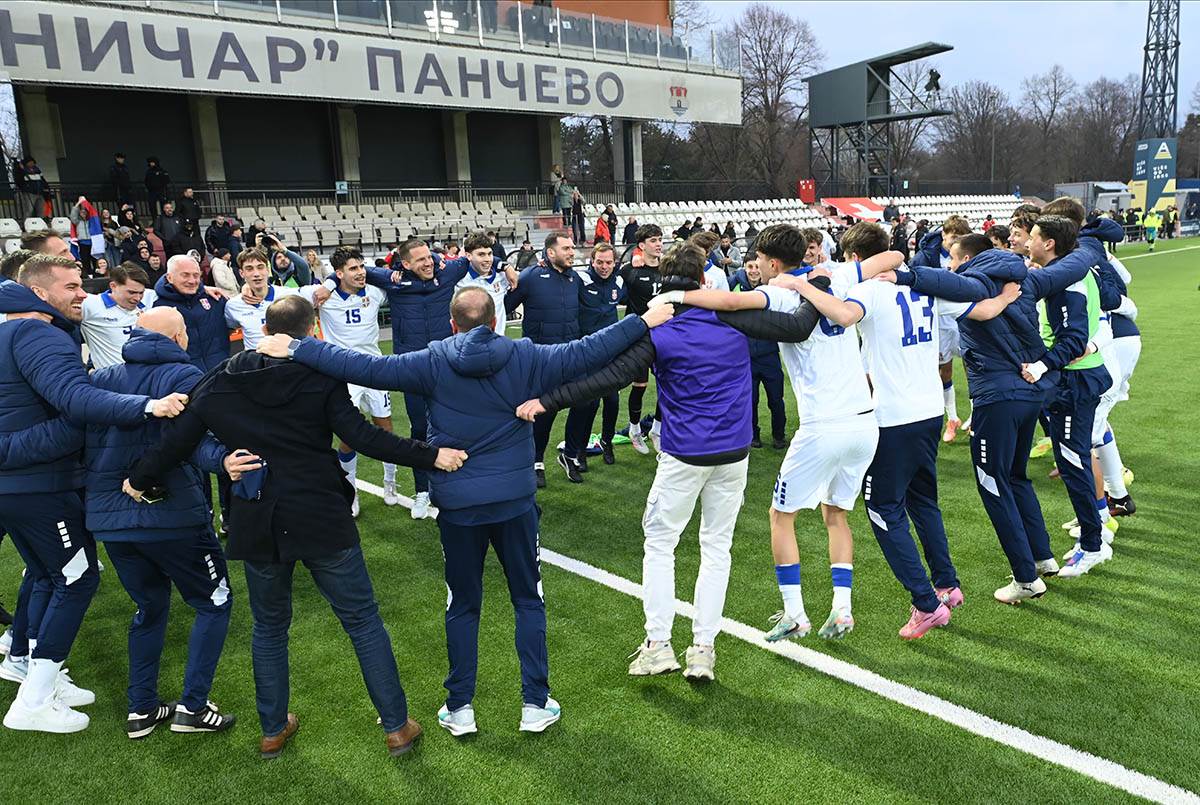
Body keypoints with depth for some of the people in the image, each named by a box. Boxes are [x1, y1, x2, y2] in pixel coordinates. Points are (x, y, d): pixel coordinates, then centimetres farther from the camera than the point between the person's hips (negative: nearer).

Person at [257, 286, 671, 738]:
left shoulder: (433, 363, -6)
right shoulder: (525, 358, -4)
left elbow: (368, 368, -11)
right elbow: (587, 353, -2)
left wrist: (296, 349, -3)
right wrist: (644, 322, 8)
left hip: (457, 505, 0)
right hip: (515, 500, 0)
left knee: (462, 605, 15)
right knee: (528, 600, 15)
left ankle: (460, 709, 24)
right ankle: (536, 705, 20)